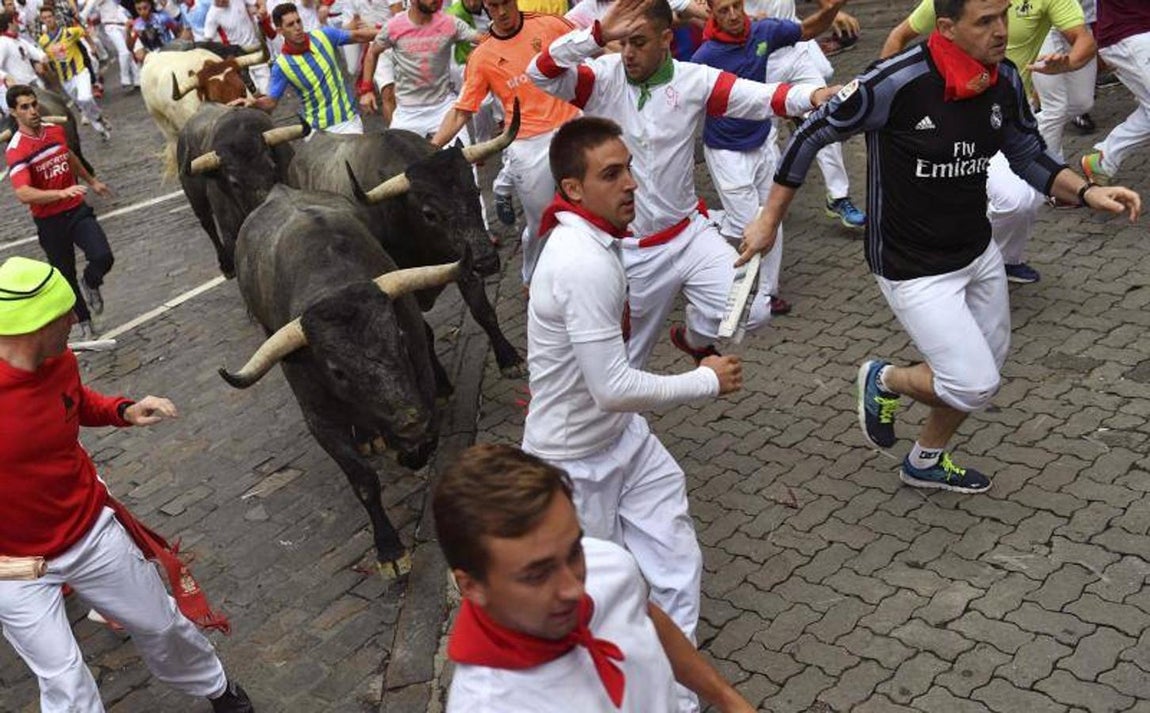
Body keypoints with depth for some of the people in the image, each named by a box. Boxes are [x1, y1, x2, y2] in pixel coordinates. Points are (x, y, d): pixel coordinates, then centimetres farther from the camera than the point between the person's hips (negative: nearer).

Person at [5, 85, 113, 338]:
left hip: (77, 210, 3)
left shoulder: (56, 130, 1)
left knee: (103, 257, -18)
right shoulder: (16, 150, -18)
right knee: (67, 275, 10)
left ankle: (90, 285, 18)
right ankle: (84, 321, 34)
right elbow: (24, 194, -31)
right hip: (50, 221, -3)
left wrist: (91, 180, 37)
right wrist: (63, 193, -42)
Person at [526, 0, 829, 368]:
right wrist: (599, 33, -35)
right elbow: (540, 74, -24)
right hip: (630, 251, -1)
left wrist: (814, 95, -36)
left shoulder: (693, 80, -8)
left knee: (751, 311, -8)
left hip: (689, 233, 1)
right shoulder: (602, 78, -11)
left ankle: (693, 339, 25)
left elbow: (760, 97, -18)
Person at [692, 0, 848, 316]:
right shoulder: (705, 57, -22)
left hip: (764, 142, 5)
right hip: (727, 152, -5)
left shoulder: (763, 31, -8)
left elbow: (809, 30, 5)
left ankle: (767, 290, 23)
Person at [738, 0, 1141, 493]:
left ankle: (925, 462, 44)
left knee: (986, 370, 19)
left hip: (978, 253, 8)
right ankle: (885, 381, 22)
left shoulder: (1005, 80, -6)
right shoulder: (896, 83, -26)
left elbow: (1028, 156, 9)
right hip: (913, 268, -7)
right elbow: (813, 134, -15)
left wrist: (1085, 192, -8)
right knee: (975, 386, -10)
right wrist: (770, 221, -10)